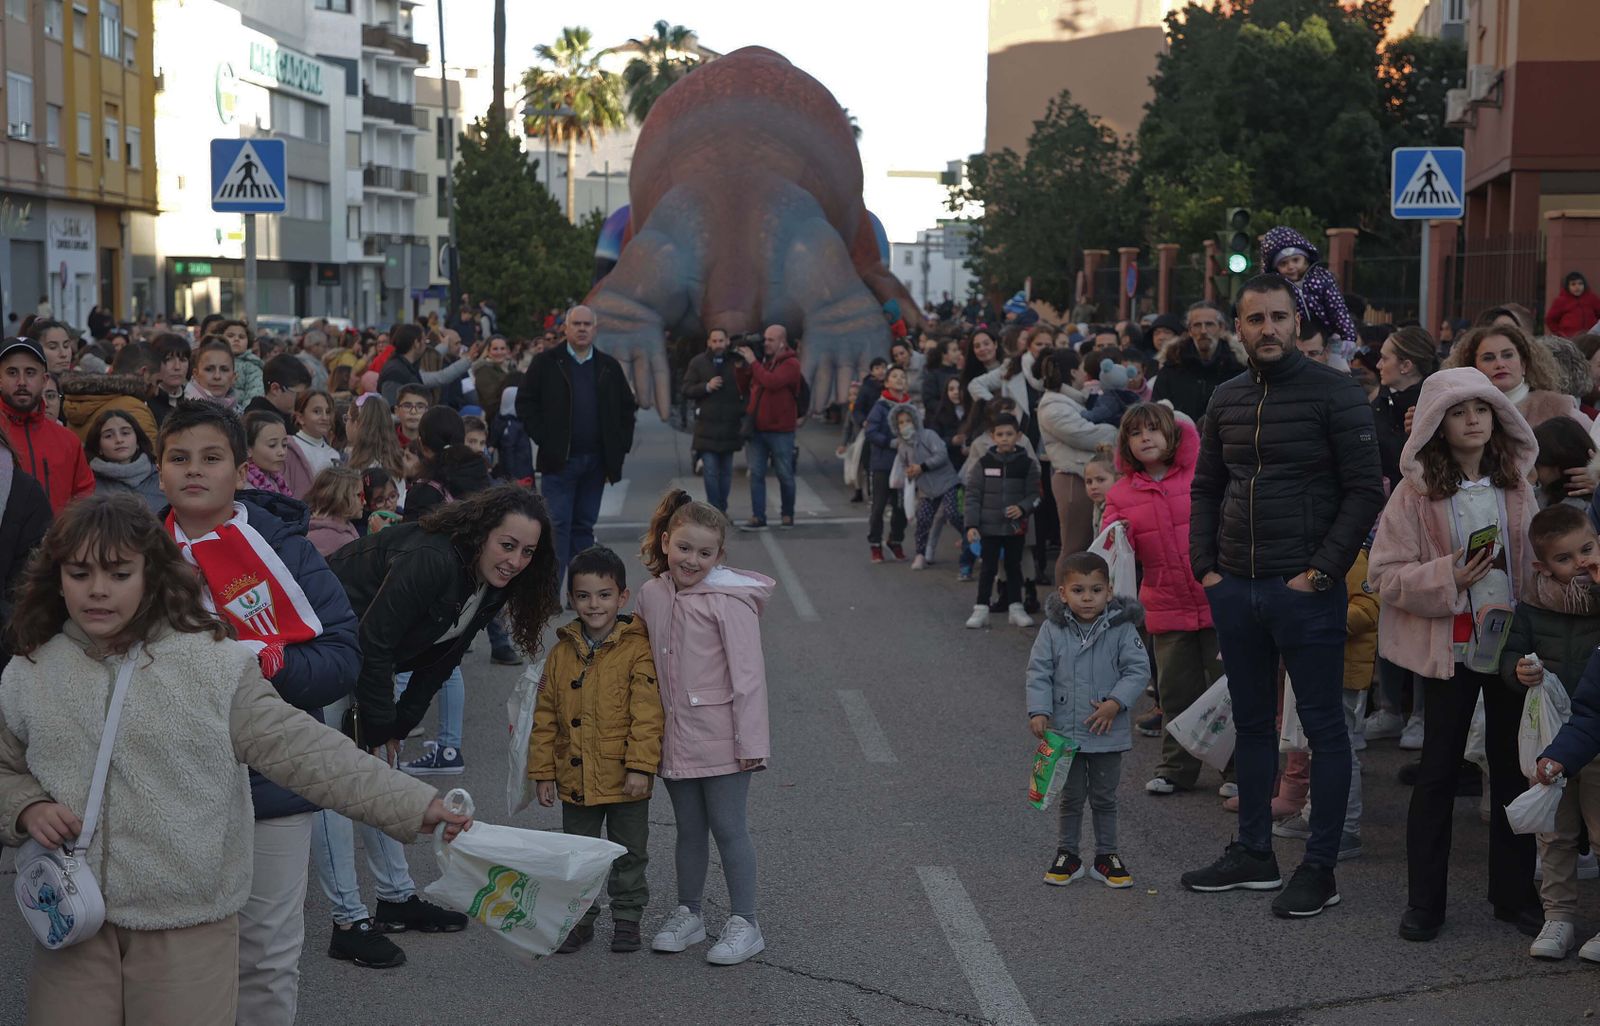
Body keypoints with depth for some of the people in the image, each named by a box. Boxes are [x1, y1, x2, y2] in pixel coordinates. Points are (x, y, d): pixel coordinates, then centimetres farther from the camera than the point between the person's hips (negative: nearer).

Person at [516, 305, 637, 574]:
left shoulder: (609, 367, 10)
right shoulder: (546, 363, 1)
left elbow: (628, 407, 16)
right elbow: (525, 402, 0)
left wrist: (621, 445, 6)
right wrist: (543, 438, -9)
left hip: (596, 460, 4)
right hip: (560, 460, -3)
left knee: (584, 525, 10)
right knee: (558, 524, -7)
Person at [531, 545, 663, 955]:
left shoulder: (638, 649, -10)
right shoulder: (561, 653, 3)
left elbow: (647, 714, -14)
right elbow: (545, 718, 8)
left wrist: (640, 766, -19)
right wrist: (542, 772, 5)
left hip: (625, 781, -4)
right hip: (575, 779, 4)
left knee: (629, 856, 10)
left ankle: (627, 918, 24)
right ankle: (578, 918, 26)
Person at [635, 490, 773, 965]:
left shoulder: (729, 600, -14)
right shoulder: (651, 595, 3)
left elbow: (747, 674, -14)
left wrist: (751, 742, -15)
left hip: (720, 738, -5)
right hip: (675, 738, 5)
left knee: (728, 828, 1)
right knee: (688, 828, 17)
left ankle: (744, 923, 12)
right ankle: (688, 913, 30)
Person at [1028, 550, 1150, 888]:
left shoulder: (1121, 629, -10)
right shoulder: (1053, 630, -7)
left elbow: (1138, 669, -8)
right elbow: (1039, 671, -4)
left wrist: (1116, 702, -19)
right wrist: (1039, 711, -14)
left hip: (1108, 733, 0)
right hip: (1065, 731, 0)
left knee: (1104, 797, 12)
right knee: (1071, 797, 12)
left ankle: (1106, 855, 25)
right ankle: (1067, 854, 24)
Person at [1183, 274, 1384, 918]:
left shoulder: (1335, 394, -7)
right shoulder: (1227, 401, 10)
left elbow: (1365, 490, -10)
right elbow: (1205, 487, 18)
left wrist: (1321, 570, -14)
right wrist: (1204, 566, 7)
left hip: (1305, 591, -6)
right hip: (1235, 589, 6)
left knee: (1323, 725, 1)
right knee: (1251, 722, 14)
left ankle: (1320, 869, 7)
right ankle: (1254, 855, 25)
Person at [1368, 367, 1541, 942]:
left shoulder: (1518, 486, 3)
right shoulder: (1416, 492, -6)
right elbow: (1386, 574, -9)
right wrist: (1450, 578, -21)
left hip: (1512, 644, 3)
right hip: (1449, 647, -3)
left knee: (1513, 766, 9)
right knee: (1438, 770, 3)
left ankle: (1514, 893, 22)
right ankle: (1425, 900, 13)